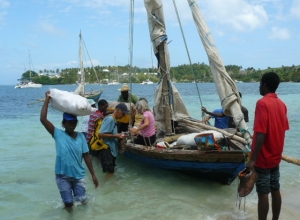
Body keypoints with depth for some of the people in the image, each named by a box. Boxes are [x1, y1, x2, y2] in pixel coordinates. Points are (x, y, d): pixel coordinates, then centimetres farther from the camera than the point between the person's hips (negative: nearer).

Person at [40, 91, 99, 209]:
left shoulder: (80, 136, -3)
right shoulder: (58, 134, -10)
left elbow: (86, 156, 1)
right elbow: (43, 119, -20)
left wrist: (93, 174, 0)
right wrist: (47, 99, -18)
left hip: (79, 175, 2)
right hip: (63, 176, -2)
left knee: (83, 200, 8)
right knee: (69, 204, 3)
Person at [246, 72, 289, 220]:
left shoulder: (262, 103, -18)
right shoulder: (281, 104, 5)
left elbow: (261, 134, -23)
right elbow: (282, 130, 11)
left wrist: (252, 159, -21)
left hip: (263, 158, -8)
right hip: (276, 157, 8)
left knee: (263, 193, 0)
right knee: (275, 190, 15)